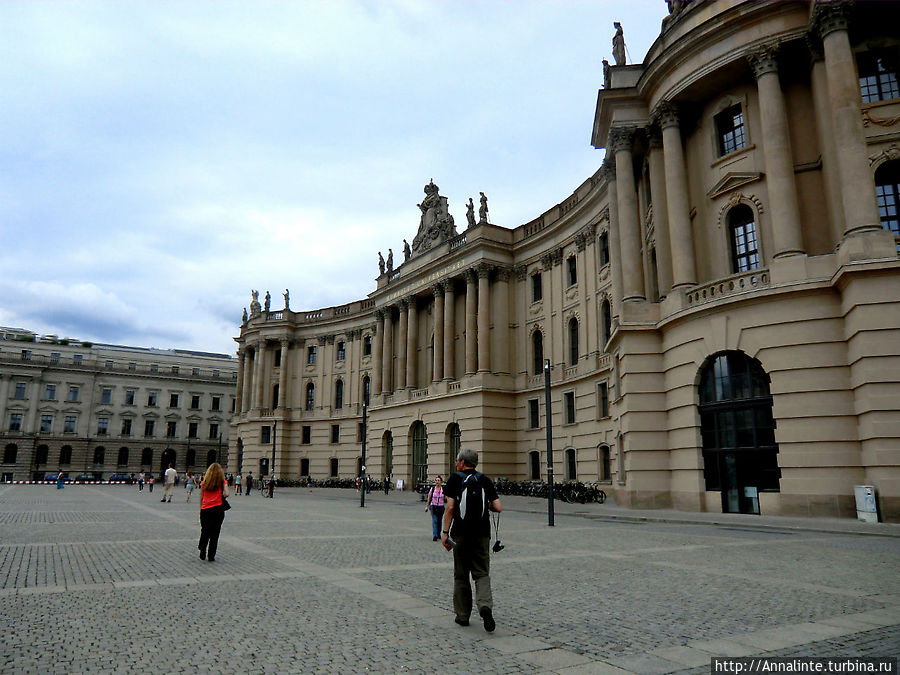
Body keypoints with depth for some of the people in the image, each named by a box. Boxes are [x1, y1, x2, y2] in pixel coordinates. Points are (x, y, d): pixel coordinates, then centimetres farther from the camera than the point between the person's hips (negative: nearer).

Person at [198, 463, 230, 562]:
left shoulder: (204, 482, 4)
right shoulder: (222, 482, -2)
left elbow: (201, 497, 5)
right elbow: (226, 494, -12)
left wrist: (200, 510, 12)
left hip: (205, 509, 2)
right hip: (218, 508, -2)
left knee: (204, 532, 16)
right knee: (214, 533, 7)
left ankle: (202, 554, 16)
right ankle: (211, 556, 9)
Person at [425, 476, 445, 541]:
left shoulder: (443, 489, -2)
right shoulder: (432, 489, -2)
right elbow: (429, 498, 6)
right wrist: (427, 506, 8)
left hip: (441, 506, 1)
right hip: (433, 506, -1)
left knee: (439, 521, 13)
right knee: (434, 521, -12)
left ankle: (438, 534, 31)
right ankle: (434, 536, -17)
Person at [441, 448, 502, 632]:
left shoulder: (455, 479, -3)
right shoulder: (485, 480, 4)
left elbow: (450, 507, -10)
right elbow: (498, 508, -1)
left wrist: (445, 532, -6)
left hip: (461, 533, -2)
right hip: (482, 533, 2)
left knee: (461, 575, 11)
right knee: (482, 573, 6)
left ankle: (462, 615, 17)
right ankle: (485, 605, -18)